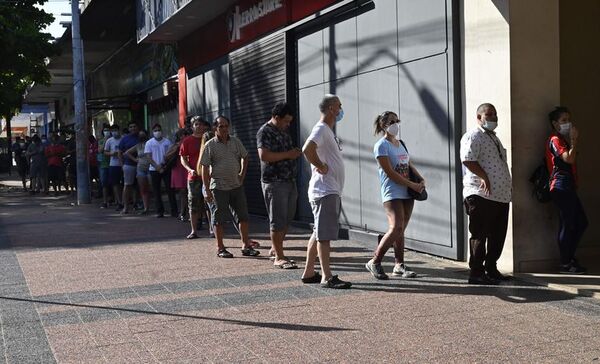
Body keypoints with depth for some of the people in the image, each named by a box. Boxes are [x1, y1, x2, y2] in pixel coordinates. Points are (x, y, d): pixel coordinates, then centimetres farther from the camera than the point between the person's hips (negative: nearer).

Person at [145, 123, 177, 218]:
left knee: (170, 189, -3)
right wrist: (157, 166, -14)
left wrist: (166, 164, -12)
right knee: (156, 191, 3)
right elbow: (148, 157, -1)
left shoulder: (167, 142, 6)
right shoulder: (149, 143, 4)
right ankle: (160, 211, 11)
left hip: (166, 168, 0)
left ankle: (174, 211, -1)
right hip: (154, 170, 0)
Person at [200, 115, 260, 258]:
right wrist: (207, 190, -10)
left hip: (237, 185, 4)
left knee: (243, 215, 6)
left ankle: (246, 245, 16)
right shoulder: (210, 145, -6)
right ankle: (220, 248, 12)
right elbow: (205, 168, -6)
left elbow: (245, 157, 22)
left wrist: (242, 174, 8)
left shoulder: (235, 142, 7)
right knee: (219, 218, 3)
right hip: (219, 187, -4)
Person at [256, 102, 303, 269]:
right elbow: (264, 156, -23)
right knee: (278, 221, -5)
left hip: (289, 181, 9)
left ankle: (275, 247, 27)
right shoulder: (265, 132, -11)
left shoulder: (283, 131, 18)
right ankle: (279, 258, -1)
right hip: (274, 182, -9)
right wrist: (287, 154, -19)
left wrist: (295, 152, 13)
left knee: (286, 219, 13)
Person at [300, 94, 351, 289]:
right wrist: (320, 166, -19)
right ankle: (327, 277, -6)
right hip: (325, 191, -10)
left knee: (319, 233, 13)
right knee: (324, 234, -8)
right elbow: (307, 149, -31)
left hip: (331, 191, 10)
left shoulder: (328, 131, 19)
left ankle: (309, 273, 20)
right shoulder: (321, 129, -14)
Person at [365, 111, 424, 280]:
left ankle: (399, 265, 15)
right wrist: (412, 185, -14)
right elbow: (390, 173, -14)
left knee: (400, 230, 9)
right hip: (392, 194, -7)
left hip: (407, 193, 7)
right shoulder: (381, 146, -7)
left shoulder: (401, 143, 17)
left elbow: (410, 165, 22)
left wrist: (421, 180, 2)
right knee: (396, 229, -16)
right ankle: (374, 262, -4)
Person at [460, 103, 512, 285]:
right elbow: (468, 160, -21)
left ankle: (491, 269, 23)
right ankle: (476, 273, 0)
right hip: (481, 195, -9)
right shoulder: (473, 136, -8)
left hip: (501, 195, 10)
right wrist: (484, 177, -25)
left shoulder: (493, 137, 23)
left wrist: (508, 185, 20)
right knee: (479, 235, -5)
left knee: (498, 235, 12)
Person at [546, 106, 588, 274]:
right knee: (567, 224, -7)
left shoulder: (563, 140, 23)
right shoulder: (555, 140, -7)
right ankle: (565, 264, -1)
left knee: (581, 222, 11)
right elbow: (569, 158, -20)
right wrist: (574, 140, -10)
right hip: (561, 186, -10)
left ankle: (569, 257, 18)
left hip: (568, 187, 10)